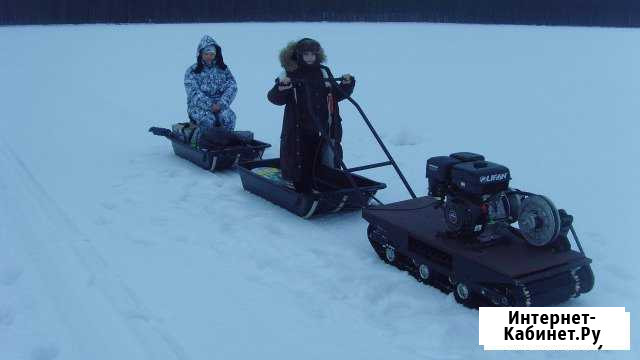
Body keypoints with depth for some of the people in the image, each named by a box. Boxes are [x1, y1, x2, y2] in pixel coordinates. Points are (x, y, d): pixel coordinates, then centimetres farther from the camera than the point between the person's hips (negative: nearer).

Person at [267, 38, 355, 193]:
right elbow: (275, 98, -9)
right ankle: (303, 192, 15)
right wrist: (281, 86, -28)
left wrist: (347, 84, 0)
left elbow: (337, 95, 17)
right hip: (300, 129, -3)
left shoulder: (323, 72, 10)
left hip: (324, 127, 4)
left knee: (329, 162, 8)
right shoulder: (290, 74, -2)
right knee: (303, 164, 2)